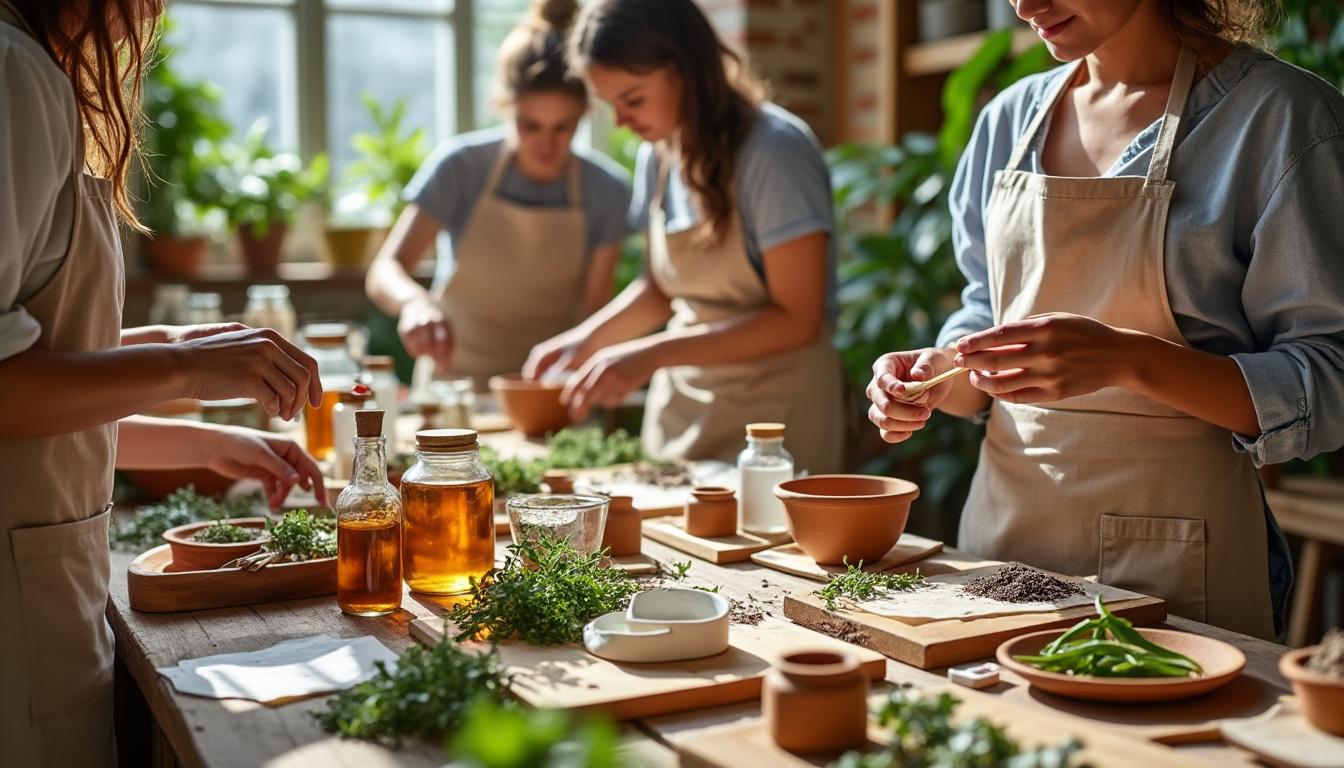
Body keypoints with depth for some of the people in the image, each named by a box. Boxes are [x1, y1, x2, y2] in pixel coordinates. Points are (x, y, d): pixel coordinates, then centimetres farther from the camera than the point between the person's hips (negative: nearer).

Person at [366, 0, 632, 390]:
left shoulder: (607, 189, -6)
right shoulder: (461, 166, -10)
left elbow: (594, 307, 1)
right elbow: (384, 271, -16)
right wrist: (415, 301, -37)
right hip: (456, 375, -1)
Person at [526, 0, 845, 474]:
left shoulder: (775, 150, -17)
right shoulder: (658, 155, 4)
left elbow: (796, 321, -19)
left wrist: (650, 356, -23)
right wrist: (585, 341, -2)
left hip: (772, 404, -6)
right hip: (679, 407, 6)